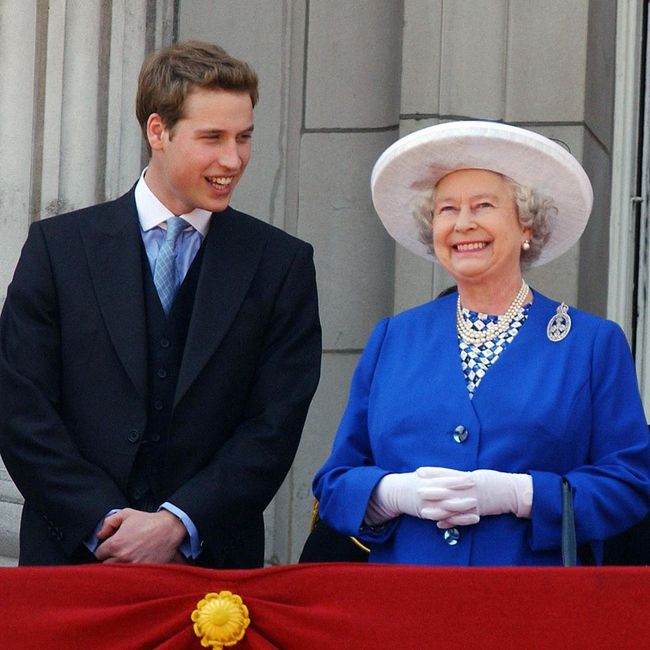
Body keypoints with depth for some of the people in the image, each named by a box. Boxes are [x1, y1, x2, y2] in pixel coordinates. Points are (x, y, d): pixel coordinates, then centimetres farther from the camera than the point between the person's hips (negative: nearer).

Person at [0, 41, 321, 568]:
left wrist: (177, 524, -13)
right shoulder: (59, 246, 3)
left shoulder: (282, 263, 4)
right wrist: (103, 524, -11)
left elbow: (275, 426, -2)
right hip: (72, 557, 0)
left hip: (215, 564, 0)